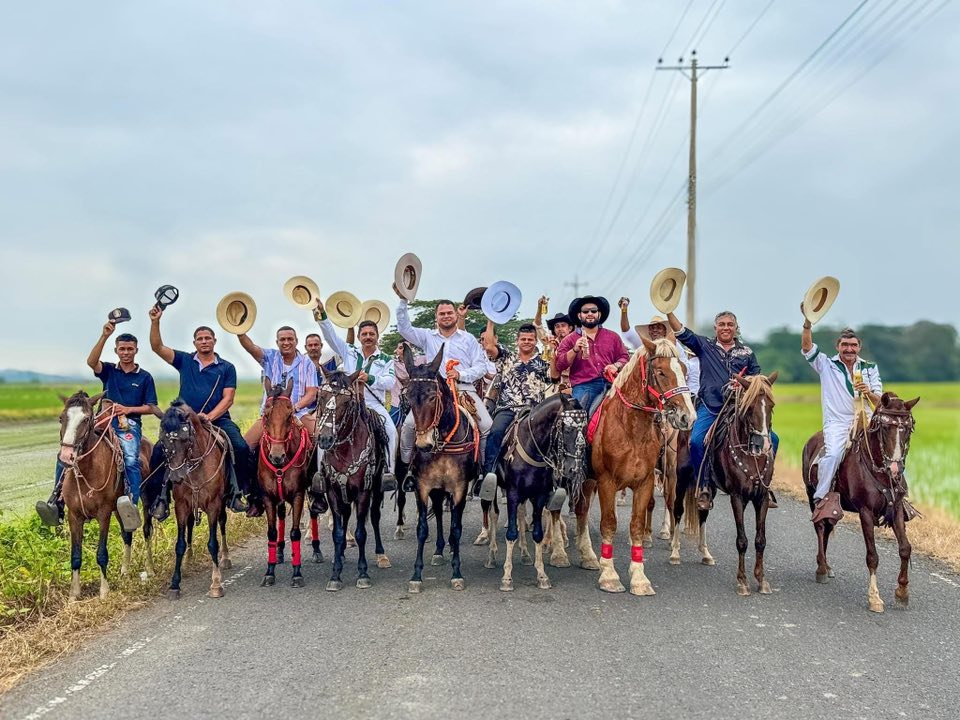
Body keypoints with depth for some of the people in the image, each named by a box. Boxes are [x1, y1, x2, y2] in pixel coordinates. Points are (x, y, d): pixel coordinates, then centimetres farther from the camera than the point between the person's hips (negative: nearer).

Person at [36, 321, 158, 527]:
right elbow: (91, 362, -8)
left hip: (129, 425, -3)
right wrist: (104, 336, -19)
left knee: (131, 460, -34)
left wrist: (129, 409, -8)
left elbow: (151, 407, 10)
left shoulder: (145, 377, 11)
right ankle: (56, 501, -20)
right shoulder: (108, 371, 15)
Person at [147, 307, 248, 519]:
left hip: (217, 419, -1)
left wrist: (209, 417, -14)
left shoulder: (226, 368, 9)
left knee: (241, 448, -24)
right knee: (160, 450, -19)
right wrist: (155, 322, -10)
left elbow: (228, 399, 1)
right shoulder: (184, 361, 13)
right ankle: (161, 497, -8)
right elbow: (157, 347, 3)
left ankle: (234, 494, -8)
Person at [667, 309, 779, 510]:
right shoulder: (705, 346, 11)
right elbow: (682, 333, 1)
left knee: (771, 439, -11)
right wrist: (668, 311, -10)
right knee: (696, 441, -25)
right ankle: (705, 487, -9)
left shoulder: (747, 352, 16)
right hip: (710, 408, -2)